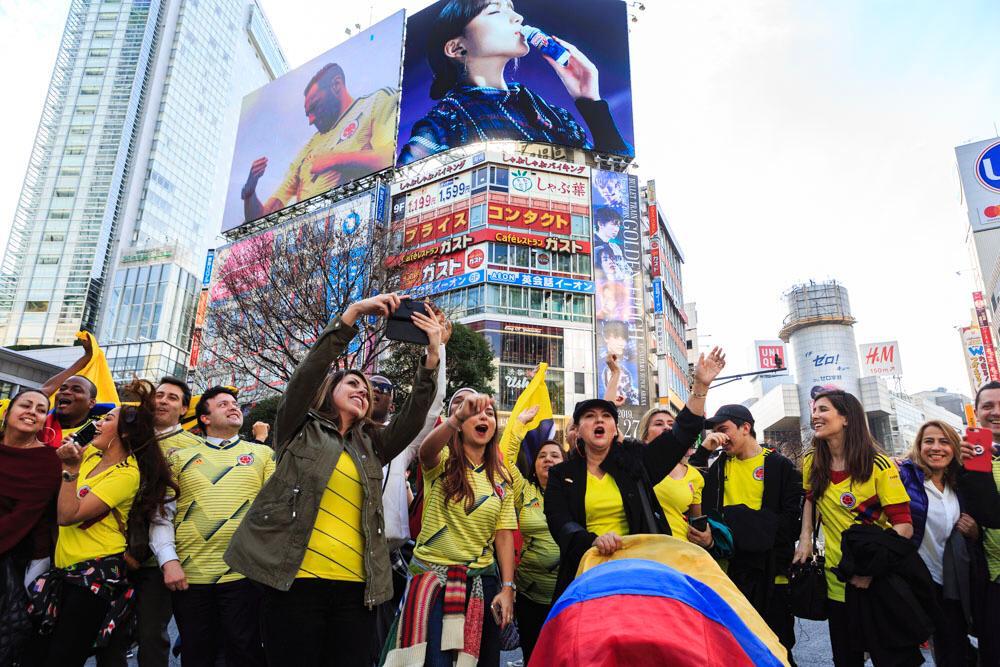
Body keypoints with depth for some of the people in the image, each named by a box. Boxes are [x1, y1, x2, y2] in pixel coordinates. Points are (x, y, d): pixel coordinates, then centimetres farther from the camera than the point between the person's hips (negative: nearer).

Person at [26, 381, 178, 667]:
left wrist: (71, 468, -18)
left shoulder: (126, 474, -17)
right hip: (64, 568, 8)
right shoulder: (90, 453, 10)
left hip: (98, 573, -8)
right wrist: (70, 456, 6)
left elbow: (67, 515, -20)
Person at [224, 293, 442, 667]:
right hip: (295, 582, -3)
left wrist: (432, 357, -10)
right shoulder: (300, 430, 8)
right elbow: (309, 372, -6)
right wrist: (353, 312, -15)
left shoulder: (371, 446, 16)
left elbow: (412, 418, 3)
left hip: (356, 589, 4)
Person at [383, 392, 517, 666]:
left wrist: (507, 588, -6)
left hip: (482, 580, 4)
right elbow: (426, 450, -31)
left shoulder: (501, 479, 7)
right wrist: (458, 416, -48)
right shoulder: (443, 461, -6)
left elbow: (504, 535, 4)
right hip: (433, 575, -4)